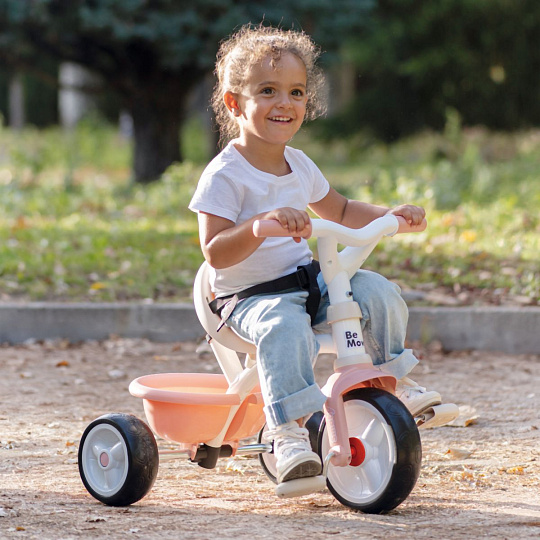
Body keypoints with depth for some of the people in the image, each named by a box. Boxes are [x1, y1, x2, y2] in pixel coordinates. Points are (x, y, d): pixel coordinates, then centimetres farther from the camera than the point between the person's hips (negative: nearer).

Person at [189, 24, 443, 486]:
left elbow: (339, 212, 29)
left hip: (307, 282, 7)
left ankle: (395, 382, 8)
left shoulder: (300, 166, 10)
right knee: (285, 329, -37)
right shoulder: (225, 175, -13)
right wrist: (264, 223, -38)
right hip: (251, 296, -7)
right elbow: (216, 252, -22)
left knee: (378, 291, -10)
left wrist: (388, 216, 13)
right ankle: (289, 432, -39)